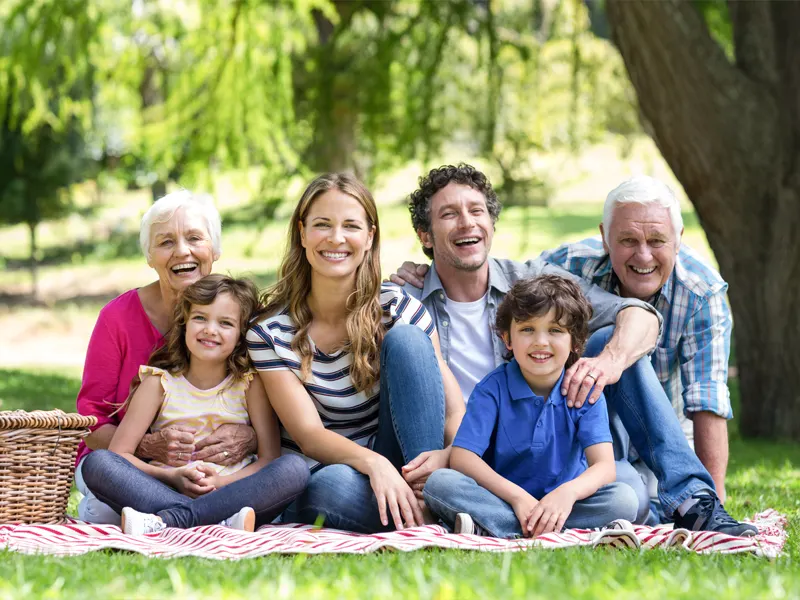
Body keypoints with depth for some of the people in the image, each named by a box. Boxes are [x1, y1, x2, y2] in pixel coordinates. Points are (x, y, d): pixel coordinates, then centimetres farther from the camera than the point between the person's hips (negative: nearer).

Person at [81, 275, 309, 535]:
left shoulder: (250, 384, 8)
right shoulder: (159, 382, 7)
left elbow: (271, 458, 0)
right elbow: (119, 453, 1)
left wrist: (222, 482, -17)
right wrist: (172, 477, -15)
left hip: (232, 493, 0)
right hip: (165, 492, 0)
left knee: (294, 469, -27)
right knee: (96, 462, -23)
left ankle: (166, 520, -38)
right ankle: (223, 521, -39)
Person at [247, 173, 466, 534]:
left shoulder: (397, 310, -1)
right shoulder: (270, 332, -4)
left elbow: (455, 409, -5)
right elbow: (308, 434, -12)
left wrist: (448, 454, -31)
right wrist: (371, 462, -34)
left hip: (400, 466, 2)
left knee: (405, 338, -18)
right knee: (333, 484, -40)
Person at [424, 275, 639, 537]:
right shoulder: (493, 388, -6)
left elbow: (604, 466, -14)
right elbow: (462, 457, -15)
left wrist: (569, 492, -37)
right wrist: (517, 496, -28)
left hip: (560, 505, 1)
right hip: (503, 500, -1)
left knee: (624, 500, -26)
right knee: (438, 483, -26)